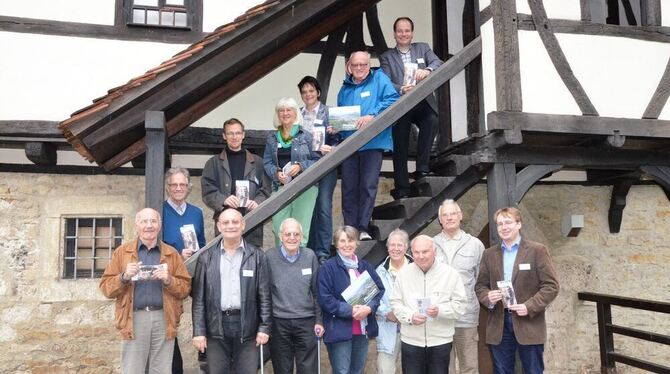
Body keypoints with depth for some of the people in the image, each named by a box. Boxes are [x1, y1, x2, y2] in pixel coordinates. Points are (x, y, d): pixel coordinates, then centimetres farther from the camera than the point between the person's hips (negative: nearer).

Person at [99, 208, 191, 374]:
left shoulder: (172, 254, 11)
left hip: (164, 319, 1)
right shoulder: (122, 252, 9)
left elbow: (185, 288, 7)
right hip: (134, 319, -1)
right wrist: (124, 277, -12)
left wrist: (169, 280, -10)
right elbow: (106, 287, 6)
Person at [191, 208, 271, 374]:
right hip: (216, 327, 1)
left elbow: (264, 296, 2)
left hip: (247, 326, 0)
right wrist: (199, 331, -2)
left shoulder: (257, 256, 3)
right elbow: (199, 297, 3)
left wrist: (264, 328, -3)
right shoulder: (206, 257, 5)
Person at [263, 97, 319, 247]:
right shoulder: (272, 138, 14)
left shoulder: (306, 136, 3)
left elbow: (317, 160, 1)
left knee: (301, 229, -4)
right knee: (279, 228, 0)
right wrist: (277, 173, -9)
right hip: (280, 187, 3)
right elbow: (267, 162, 11)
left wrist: (300, 166, -14)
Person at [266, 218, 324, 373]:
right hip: (279, 323, -1)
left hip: (306, 322, 1)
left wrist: (319, 320, 5)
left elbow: (316, 291, 7)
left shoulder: (310, 256, 2)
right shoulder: (269, 257, -5)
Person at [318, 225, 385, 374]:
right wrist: (350, 310, -19)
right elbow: (325, 299, -12)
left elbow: (380, 289, 6)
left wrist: (369, 308, -13)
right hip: (339, 330, -5)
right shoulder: (328, 267, -7)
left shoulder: (365, 266, 10)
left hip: (363, 330, 5)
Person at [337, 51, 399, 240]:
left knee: (368, 186, -5)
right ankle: (350, 228, 13)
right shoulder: (345, 88, 19)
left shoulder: (379, 79, 5)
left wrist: (372, 115, -20)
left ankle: (363, 228, 3)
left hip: (373, 142, -4)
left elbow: (392, 99, -9)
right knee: (349, 188, 4)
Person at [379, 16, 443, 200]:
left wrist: (427, 70, -26)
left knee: (431, 120, -31)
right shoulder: (386, 57, 10)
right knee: (400, 148, 2)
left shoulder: (423, 48, 15)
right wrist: (401, 89, -23)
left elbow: (438, 62, -3)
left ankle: (422, 167, -19)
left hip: (422, 103, 0)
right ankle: (402, 188, 12)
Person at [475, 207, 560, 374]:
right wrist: (487, 297, -11)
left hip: (529, 323, -3)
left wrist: (529, 307, -16)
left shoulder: (537, 250, -2)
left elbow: (551, 285, -5)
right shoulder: (489, 254, 9)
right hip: (498, 325, 3)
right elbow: (480, 285, 11)